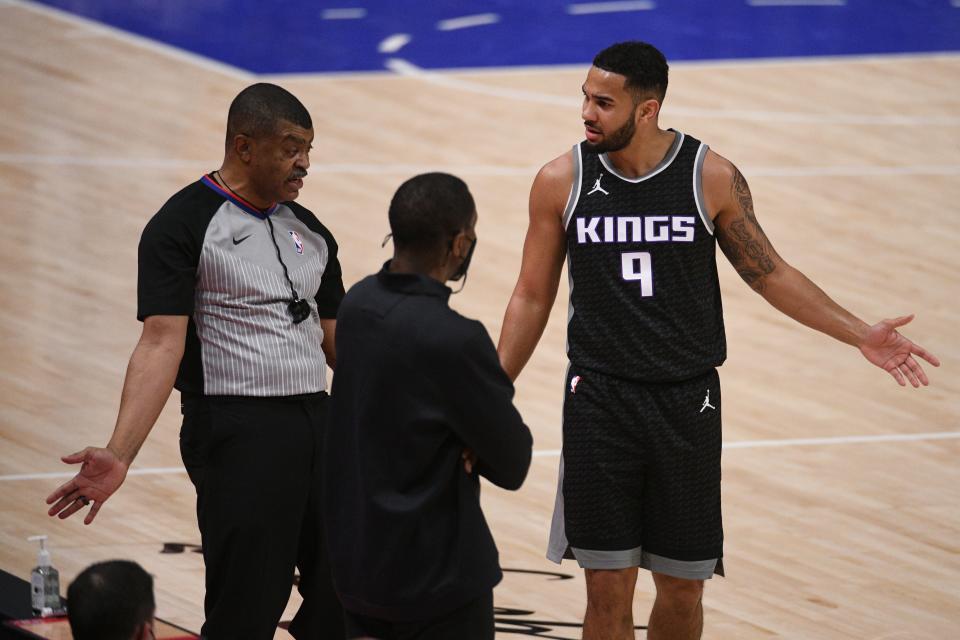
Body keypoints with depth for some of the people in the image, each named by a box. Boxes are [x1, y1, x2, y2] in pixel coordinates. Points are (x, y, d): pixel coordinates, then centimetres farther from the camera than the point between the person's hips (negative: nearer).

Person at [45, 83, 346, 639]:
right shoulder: (184, 225, -7)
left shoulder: (310, 232, 14)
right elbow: (162, 343, -15)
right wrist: (120, 455, -26)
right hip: (238, 430, -7)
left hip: (316, 423, 7)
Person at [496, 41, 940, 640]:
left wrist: (861, 334, -2)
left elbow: (770, 273, 4)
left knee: (683, 588, 7)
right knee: (608, 587, -1)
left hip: (688, 405, 0)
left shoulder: (713, 178, -7)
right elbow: (533, 297, 4)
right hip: (600, 403, 0)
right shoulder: (561, 182, -5)